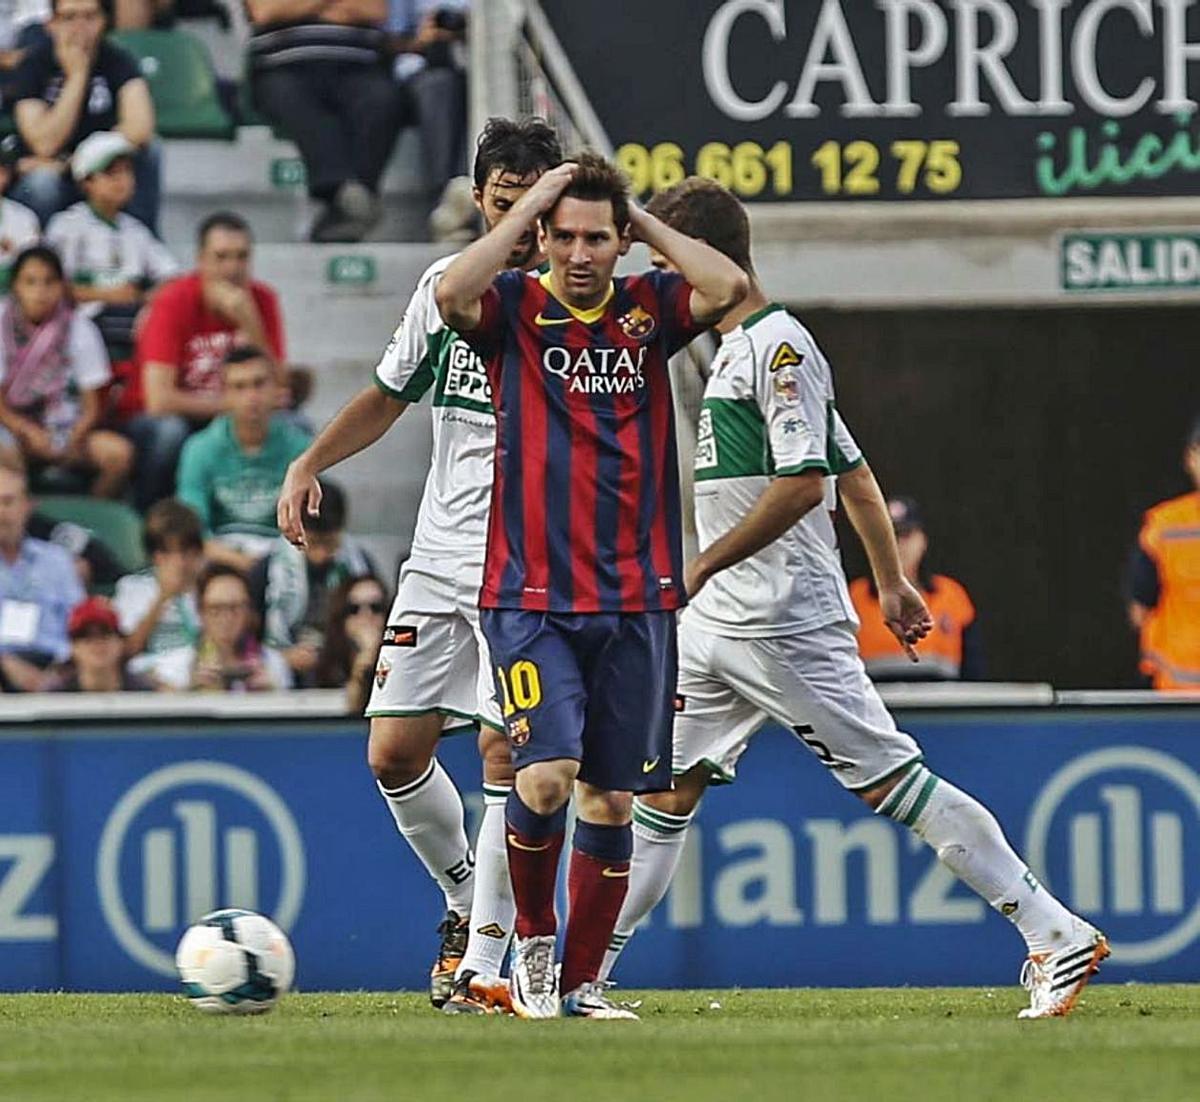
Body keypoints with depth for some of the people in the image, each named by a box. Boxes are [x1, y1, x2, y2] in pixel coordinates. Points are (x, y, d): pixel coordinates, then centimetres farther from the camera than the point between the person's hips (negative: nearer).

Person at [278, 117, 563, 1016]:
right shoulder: (444, 285, 8)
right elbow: (391, 395, 21)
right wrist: (310, 464, 10)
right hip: (439, 560, 5)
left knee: (506, 749, -13)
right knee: (395, 750, 1)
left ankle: (483, 961, -9)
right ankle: (466, 897, 24)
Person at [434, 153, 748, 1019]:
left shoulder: (648, 309, 7)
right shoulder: (515, 308, 1)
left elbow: (729, 287, -13)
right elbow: (454, 293, -22)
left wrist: (648, 226, -3)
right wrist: (528, 207, -12)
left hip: (635, 599, 3)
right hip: (530, 597, -3)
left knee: (610, 800, 6)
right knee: (547, 777, -18)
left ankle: (583, 979, 17)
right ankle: (533, 942, 7)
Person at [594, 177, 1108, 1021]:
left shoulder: (778, 346, -13)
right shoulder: (739, 347, 18)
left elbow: (803, 481, -23)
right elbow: (855, 474, 23)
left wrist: (698, 569, -20)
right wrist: (891, 582, 24)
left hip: (787, 624, -10)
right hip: (717, 623, 10)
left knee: (890, 778, -11)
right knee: (667, 788, 10)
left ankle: (1058, 935, -10)